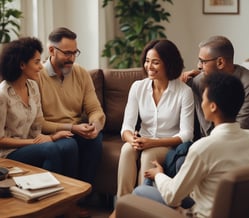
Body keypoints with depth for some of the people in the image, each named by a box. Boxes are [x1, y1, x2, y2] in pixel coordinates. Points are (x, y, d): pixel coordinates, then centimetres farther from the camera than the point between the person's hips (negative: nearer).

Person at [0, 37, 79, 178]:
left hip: (28, 145, 6)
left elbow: (38, 124, 10)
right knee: (52, 149, -31)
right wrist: (33, 142, -15)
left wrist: (51, 136, -10)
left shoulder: (33, 86, 5)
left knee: (70, 144, -21)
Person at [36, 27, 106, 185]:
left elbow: (95, 110, 6)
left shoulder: (82, 74, 9)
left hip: (77, 132, 4)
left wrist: (96, 124, -18)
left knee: (96, 137, -28)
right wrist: (72, 128, -21)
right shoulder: (36, 76, -7)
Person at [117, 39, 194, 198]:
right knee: (127, 149, -29)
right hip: (144, 142, 3)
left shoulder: (184, 92, -10)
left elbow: (186, 134, -13)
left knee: (148, 154, -33)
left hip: (170, 145, -3)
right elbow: (127, 126, -2)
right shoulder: (138, 87, 1)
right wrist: (132, 139, -27)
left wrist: (153, 142, -26)